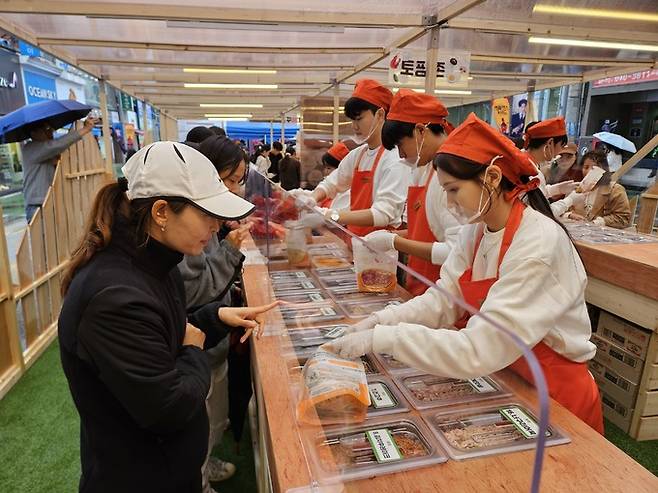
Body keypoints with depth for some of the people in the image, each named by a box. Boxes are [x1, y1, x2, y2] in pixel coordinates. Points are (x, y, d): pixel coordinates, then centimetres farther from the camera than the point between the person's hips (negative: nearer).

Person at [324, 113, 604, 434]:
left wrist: (380, 339, -30)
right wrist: (379, 321, -17)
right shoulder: (476, 230, -4)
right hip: (505, 380, 5)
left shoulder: (537, 245, -26)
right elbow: (443, 300, -5)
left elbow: (479, 351, -31)